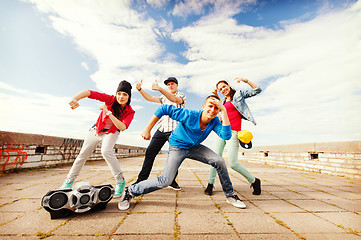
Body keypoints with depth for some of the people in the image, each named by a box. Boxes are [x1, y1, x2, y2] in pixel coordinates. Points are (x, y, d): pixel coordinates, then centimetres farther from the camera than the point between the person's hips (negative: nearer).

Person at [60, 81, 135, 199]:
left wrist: (108, 112, -38)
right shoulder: (110, 99, -23)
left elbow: (122, 127, -35)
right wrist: (74, 99, -49)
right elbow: (87, 92, -30)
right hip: (96, 130, 3)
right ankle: (69, 181, 31)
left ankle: (120, 181, -19)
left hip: (111, 133, -2)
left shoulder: (130, 112, -22)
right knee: (83, 154, 8)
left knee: (106, 151, -30)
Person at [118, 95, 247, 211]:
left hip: (194, 148, 5)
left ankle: (230, 195, 11)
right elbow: (163, 109, -27)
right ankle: (130, 191, 6)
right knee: (165, 181, -16)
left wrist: (224, 111, -34)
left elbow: (226, 136, -31)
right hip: (177, 147, -4)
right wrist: (147, 129, -27)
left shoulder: (214, 121, -14)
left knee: (219, 161, -12)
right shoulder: (189, 115, -30)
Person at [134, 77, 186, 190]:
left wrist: (160, 89, -28)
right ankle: (141, 179, 8)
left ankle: (172, 180, 12)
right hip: (161, 129, 5)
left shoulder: (181, 95, 9)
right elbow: (150, 98, 18)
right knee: (150, 152, -1)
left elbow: (175, 99, -15)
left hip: (175, 130, -4)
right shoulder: (164, 98, 26)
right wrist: (140, 89, 1)